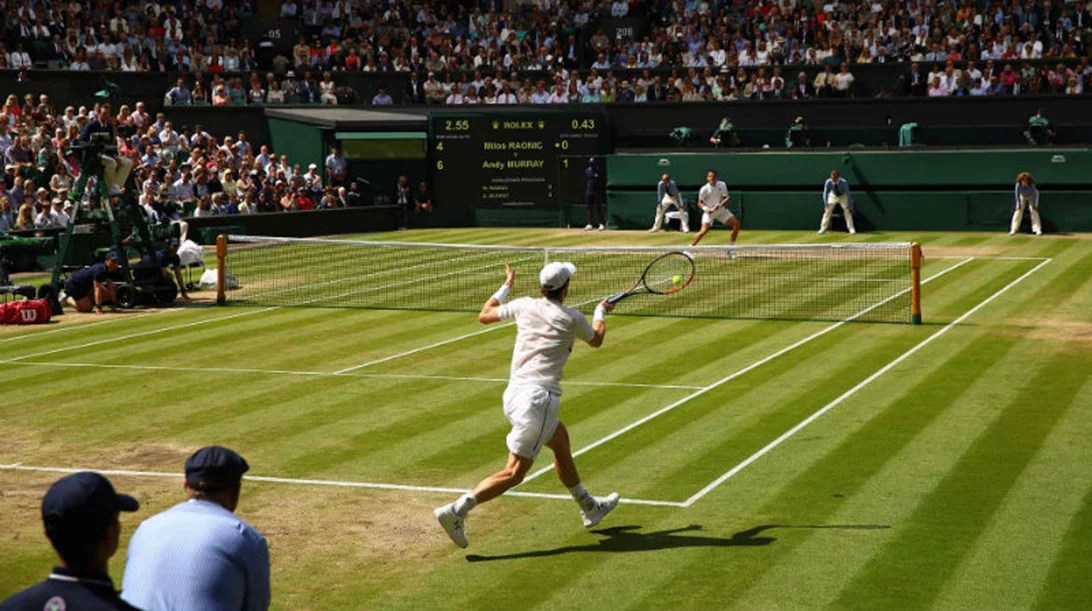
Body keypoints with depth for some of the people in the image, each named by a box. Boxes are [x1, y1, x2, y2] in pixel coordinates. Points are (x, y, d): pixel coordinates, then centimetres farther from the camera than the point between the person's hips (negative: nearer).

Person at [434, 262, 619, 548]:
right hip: (538, 398, -8)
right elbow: (596, 340, 17)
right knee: (514, 473, -6)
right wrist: (601, 313, 36)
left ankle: (589, 507, 43)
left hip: (514, 393, 8)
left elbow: (484, 315, 20)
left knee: (560, 440, 28)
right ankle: (456, 511, -18)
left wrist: (506, 286, 31)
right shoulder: (572, 318, -4)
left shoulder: (524, 306, 5)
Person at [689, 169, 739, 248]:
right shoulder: (704, 189, -15)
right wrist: (706, 209, -26)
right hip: (709, 211, -4)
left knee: (736, 223, -4)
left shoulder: (722, 185, -8)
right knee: (704, 230, -23)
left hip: (721, 209, 4)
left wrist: (719, 205, -23)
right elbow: (700, 203, -6)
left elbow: (725, 199, -2)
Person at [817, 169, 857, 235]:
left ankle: (851, 229, 0)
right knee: (827, 211, -4)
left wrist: (848, 205, -33)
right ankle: (823, 229, 6)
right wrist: (826, 204, -26)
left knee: (847, 211, -9)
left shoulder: (844, 182, -35)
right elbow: (825, 193, -21)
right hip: (833, 197, 1)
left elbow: (848, 193, -30)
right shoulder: (828, 182, -29)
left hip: (842, 197, -1)